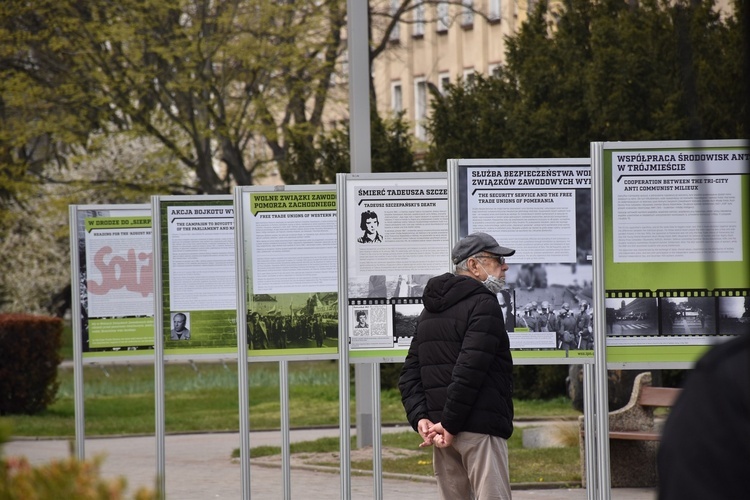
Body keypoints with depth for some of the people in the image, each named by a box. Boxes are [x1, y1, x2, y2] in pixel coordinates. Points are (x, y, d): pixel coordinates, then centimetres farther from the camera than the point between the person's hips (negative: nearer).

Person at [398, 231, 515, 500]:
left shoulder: (430, 311, 19)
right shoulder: (483, 305, -8)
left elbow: (410, 374, 13)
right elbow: (469, 370, -19)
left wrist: (420, 418, 1)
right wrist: (450, 424, -17)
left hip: (439, 427, 8)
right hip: (480, 428, -8)